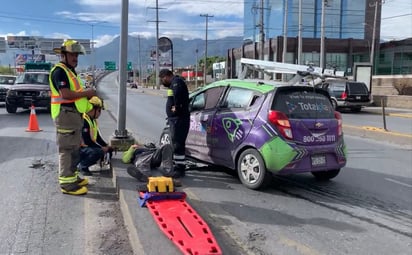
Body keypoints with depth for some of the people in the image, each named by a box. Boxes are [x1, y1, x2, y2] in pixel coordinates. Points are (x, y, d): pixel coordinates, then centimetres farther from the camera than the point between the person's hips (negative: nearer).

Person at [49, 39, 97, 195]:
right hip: (65, 114, -11)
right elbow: (65, 94, -25)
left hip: (74, 114, 11)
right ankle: (67, 183, -5)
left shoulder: (70, 71, 20)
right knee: (67, 149, -8)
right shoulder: (59, 71, -14)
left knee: (74, 148, 17)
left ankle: (72, 176, 28)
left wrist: (87, 96, 10)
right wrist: (87, 93, -16)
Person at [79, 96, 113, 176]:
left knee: (109, 150, 9)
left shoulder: (93, 120, 12)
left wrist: (107, 146, 4)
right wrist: (102, 148, -18)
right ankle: (82, 166, -9)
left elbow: (97, 137, 17)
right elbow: (87, 141, -25)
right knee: (99, 151, -32)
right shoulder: (84, 121, -21)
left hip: (88, 147, 10)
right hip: (80, 148, -10)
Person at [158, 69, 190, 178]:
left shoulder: (176, 82, -14)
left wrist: (176, 107, -23)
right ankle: (177, 166, 31)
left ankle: (180, 169, -2)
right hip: (175, 118, 11)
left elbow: (178, 93, -34)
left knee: (178, 144, -7)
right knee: (176, 144, 19)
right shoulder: (174, 83, 20)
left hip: (179, 119, -11)